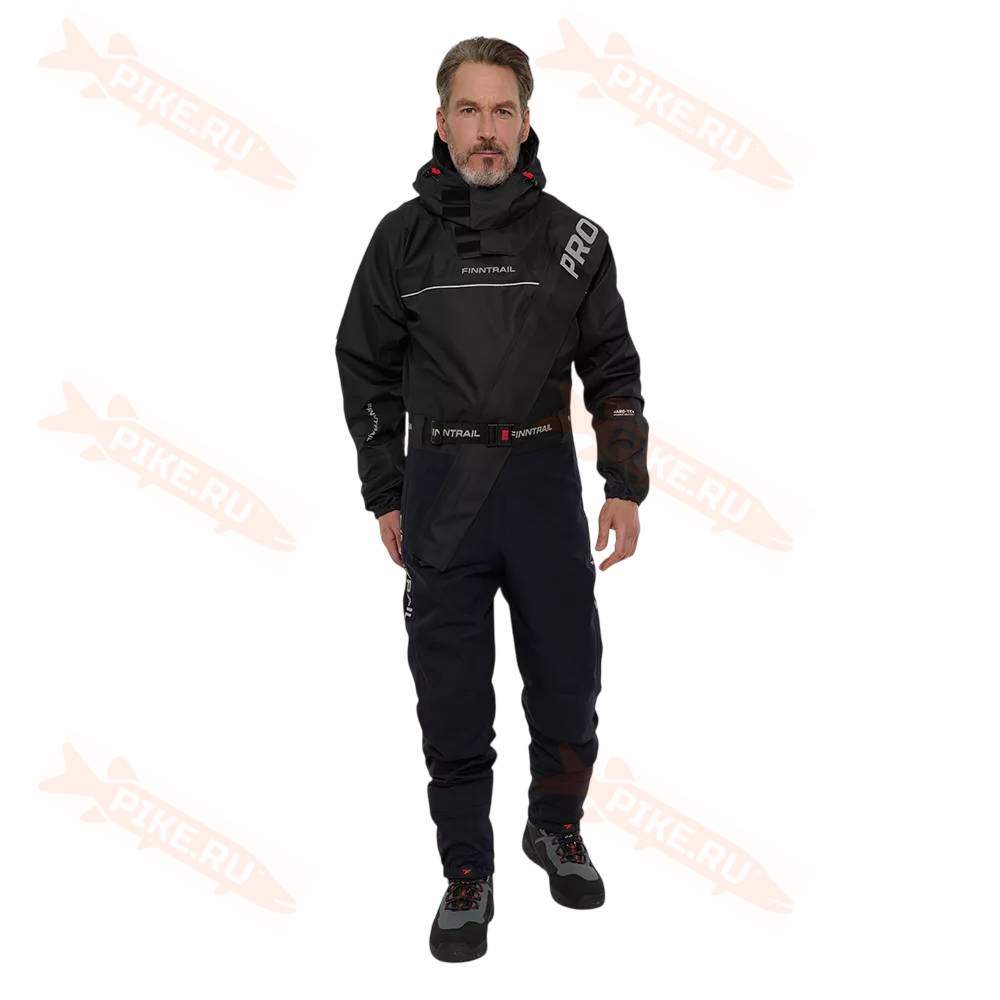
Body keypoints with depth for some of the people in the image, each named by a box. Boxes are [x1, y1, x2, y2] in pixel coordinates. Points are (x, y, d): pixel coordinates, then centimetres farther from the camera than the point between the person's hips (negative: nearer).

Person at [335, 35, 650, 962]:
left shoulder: (571, 236, 1)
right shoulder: (403, 236, 1)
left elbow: (612, 367, 5)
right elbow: (368, 370, 7)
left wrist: (626, 487, -2)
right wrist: (385, 497, 5)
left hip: (544, 477, 1)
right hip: (440, 484, 0)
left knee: (568, 675, 8)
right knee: (451, 694, 4)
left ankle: (555, 826, 36)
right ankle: (467, 876, 22)